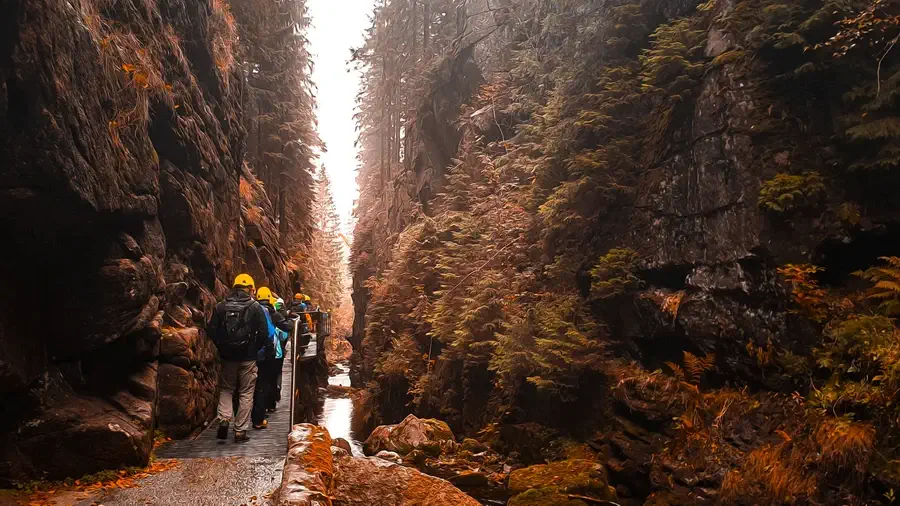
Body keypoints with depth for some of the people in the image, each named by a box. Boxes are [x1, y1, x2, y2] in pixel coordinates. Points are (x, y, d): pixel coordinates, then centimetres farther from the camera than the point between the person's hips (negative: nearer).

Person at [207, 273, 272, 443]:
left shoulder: (221, 307, 0)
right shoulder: (255, 307, -8)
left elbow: (212, 331, 1)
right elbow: (263, 333, -9)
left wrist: (222, 347, 14)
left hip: (227, 357, 3)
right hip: (248, 357, -2)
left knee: (226, 389, 21)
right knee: (246, 394, 7)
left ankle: (224, 419, 2)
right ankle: (240, 430, 8)